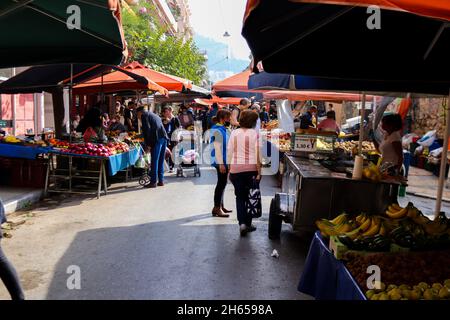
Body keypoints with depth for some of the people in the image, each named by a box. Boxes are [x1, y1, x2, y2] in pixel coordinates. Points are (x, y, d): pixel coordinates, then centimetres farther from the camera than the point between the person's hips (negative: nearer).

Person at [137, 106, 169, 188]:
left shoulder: (144, 115, 3)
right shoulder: (153, 115, 29)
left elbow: (146, 129, -9)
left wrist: (147, 144, -7)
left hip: (157, 139, -8)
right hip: (164, 138, 8)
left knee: (154, 161, -3)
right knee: (161, 161, 14)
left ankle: (153, 182, 0)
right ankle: (161, 181, 18)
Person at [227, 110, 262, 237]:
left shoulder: (234, 133, 3)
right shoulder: (254, 133, -7)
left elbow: (229, 152, 5)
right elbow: (257, 155, -10)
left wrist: (230, 169, 14)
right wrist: (259, 172, -6)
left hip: (236, 168, 2)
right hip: (251, 168, -2)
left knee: (239, 197, 13)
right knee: (250, 197, 14)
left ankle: (242, 223, -2)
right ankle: (248, 224, 22)